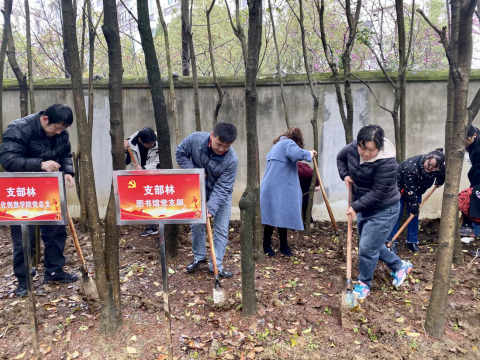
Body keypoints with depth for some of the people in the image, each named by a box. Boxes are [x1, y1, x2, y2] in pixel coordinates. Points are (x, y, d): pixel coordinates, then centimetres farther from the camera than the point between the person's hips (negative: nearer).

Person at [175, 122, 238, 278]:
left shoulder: (231, 160, -33)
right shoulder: (195, 139, -27)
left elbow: (221, 188, -29)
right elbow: (180, 153, -9)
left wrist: (211, 208, -39)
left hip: (221, 192, -1)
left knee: (221, 229, -1)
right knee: (196, 224, 7)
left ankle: (216, 265, 11)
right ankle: (199, 257, 28)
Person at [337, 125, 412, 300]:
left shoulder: (387, 162, -30)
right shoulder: (353, 148, -11)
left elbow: (377, 194, -27)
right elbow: (340, 157, 12)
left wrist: (356, 207, -22)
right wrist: (345, 175, -2)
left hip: (383, 210, -8)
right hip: (365, 207, 8)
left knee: (367, 248, -4)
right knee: (373, 244, 20)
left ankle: (364, 284, 20)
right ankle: (400, 266, 43)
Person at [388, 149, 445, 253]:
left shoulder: (439, 168, -23)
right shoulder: (411, 166, -41)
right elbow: (410, 190, -35)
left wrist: (439, 182, 14)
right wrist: (414, 207, -30)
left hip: (417, 189, 5)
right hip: (401, 186, -5)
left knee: (414, 214, 1)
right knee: (398, 213, -8)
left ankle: (412, 241, 11)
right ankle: (392, 241, -2)